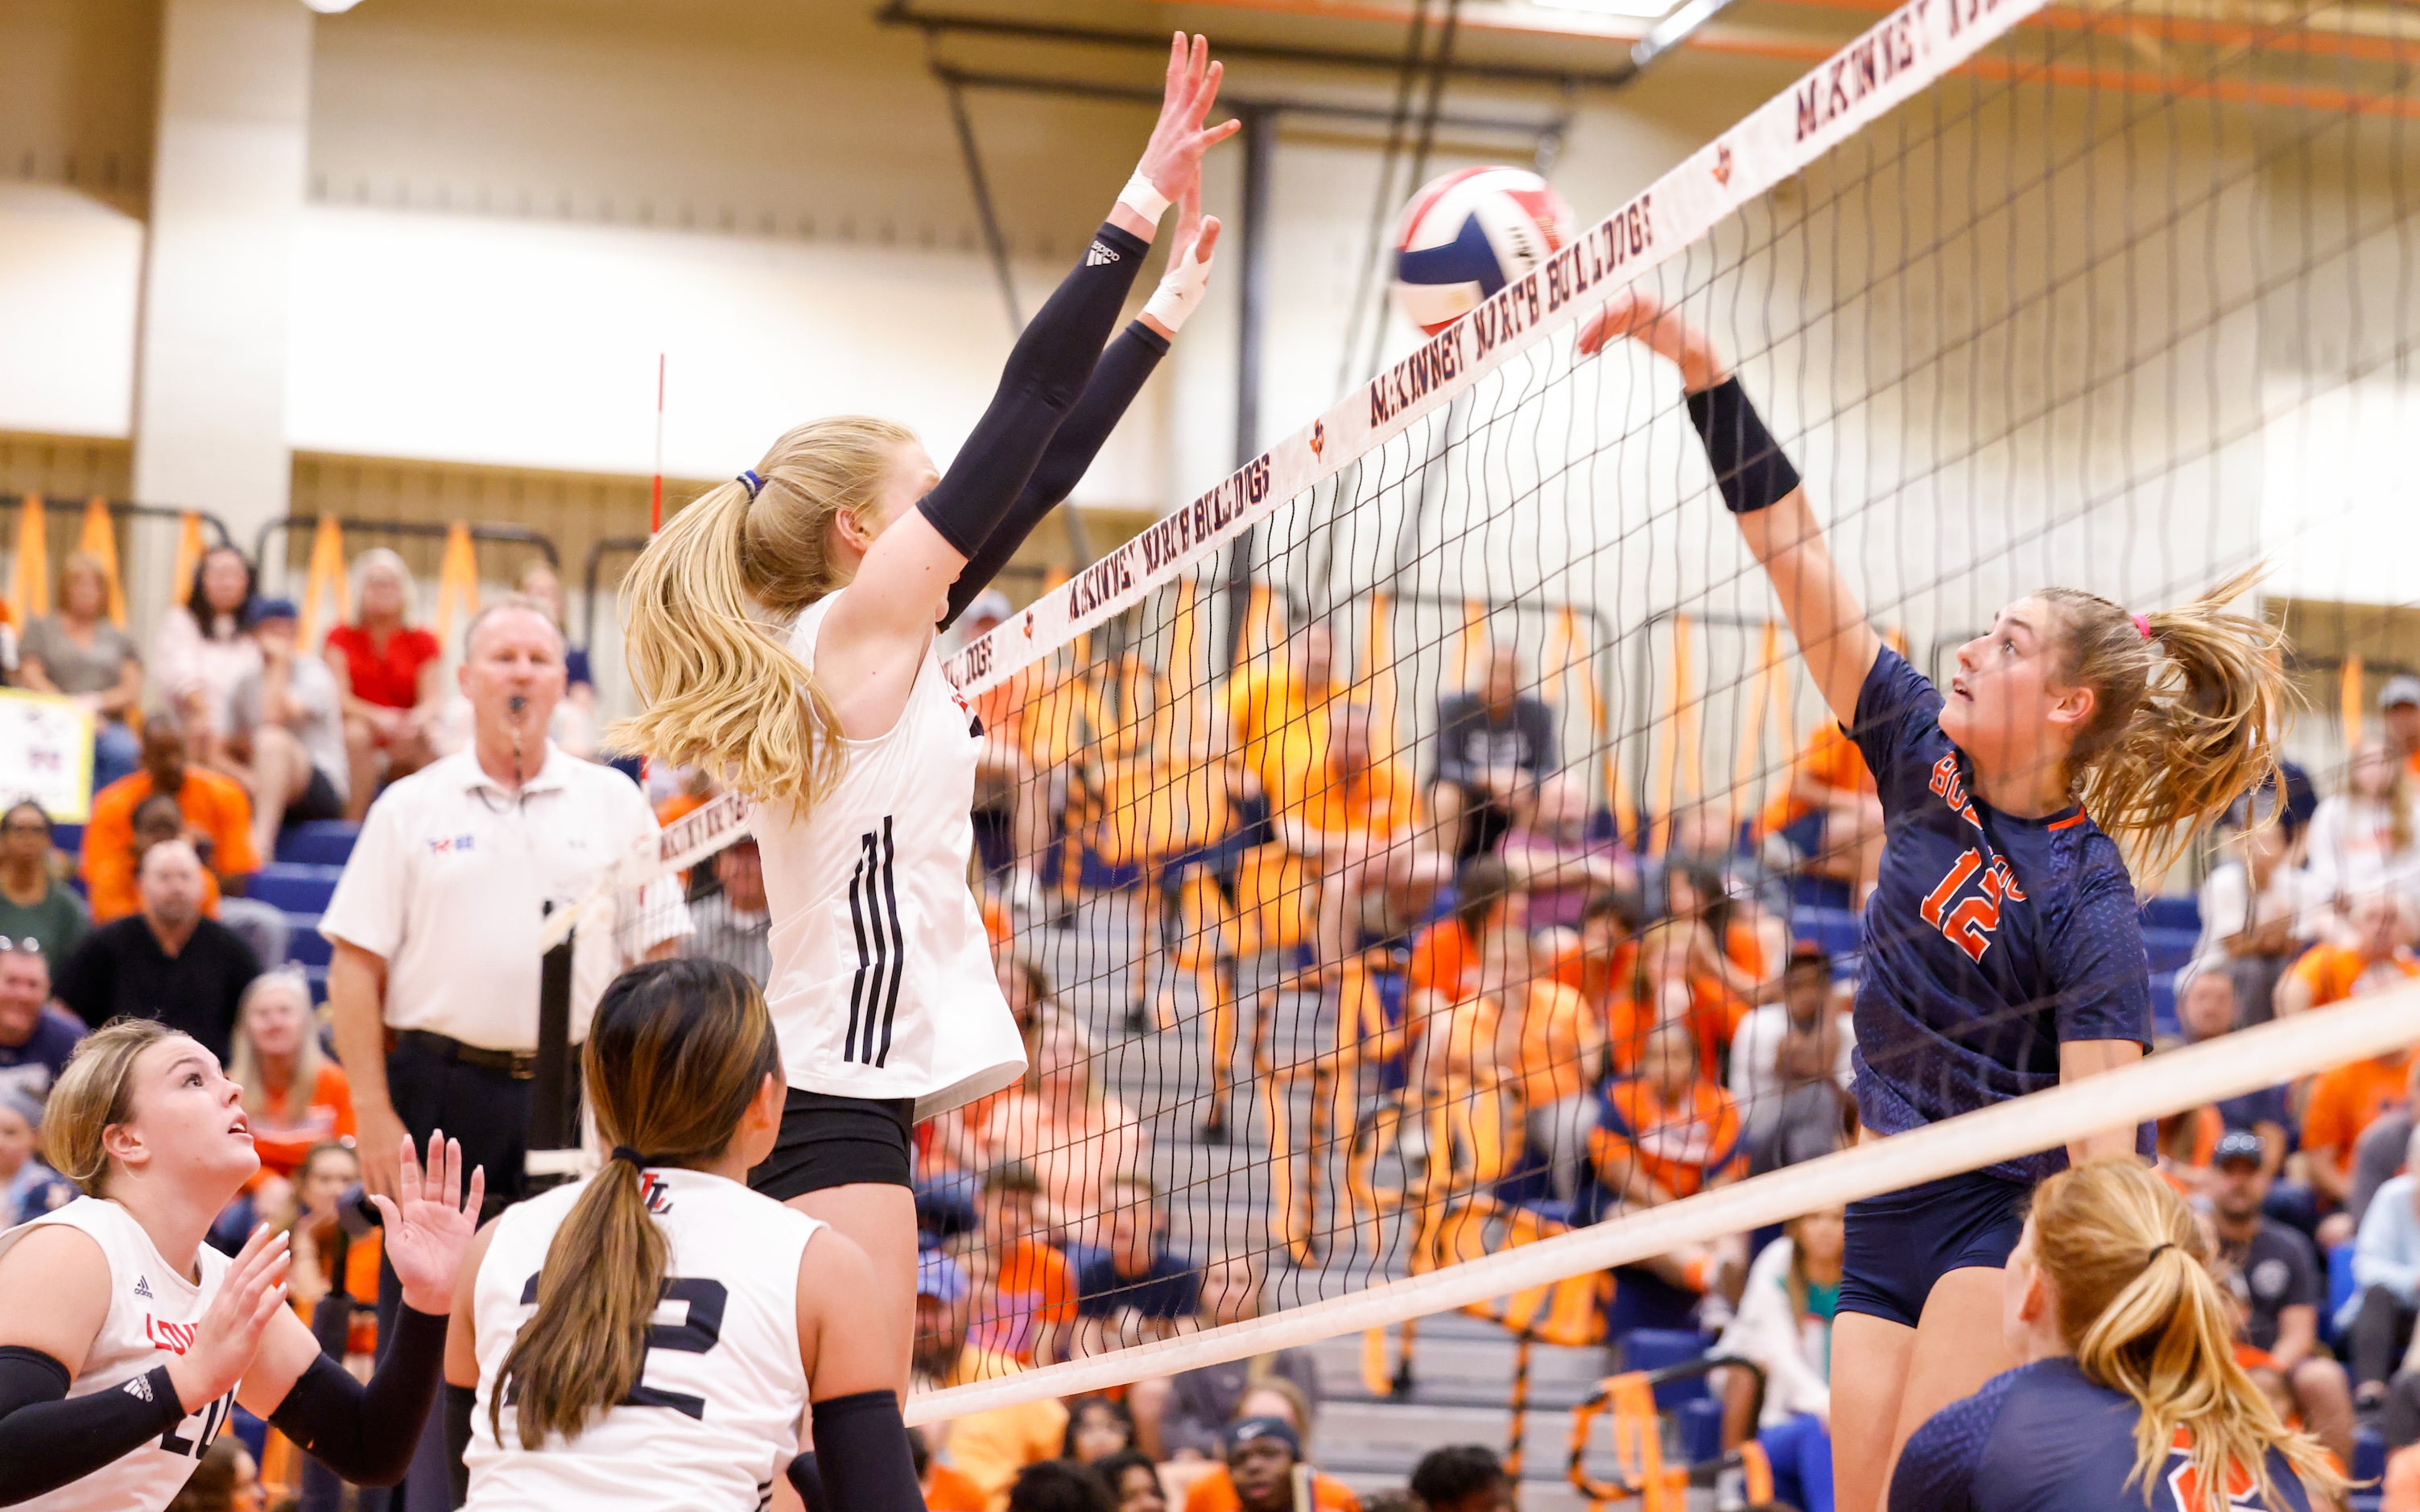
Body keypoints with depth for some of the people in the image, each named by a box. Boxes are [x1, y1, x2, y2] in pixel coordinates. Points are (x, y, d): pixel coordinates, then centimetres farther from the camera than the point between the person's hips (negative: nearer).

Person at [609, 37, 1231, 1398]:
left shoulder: (873, 647, 15)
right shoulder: (857, 625, -7)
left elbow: (1037, 473, 20)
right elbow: (1026, 411, -7)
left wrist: (1166, 312, 23)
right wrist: (1142, 203, -4)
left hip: (845, 1094, 10)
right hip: (840, 1113, -10)